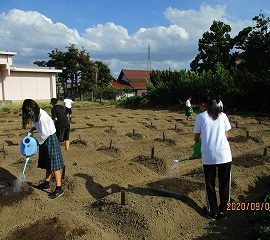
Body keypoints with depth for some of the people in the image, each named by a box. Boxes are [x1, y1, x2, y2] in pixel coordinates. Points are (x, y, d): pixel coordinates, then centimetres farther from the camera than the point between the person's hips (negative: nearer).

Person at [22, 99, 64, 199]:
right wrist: (32, 129, 1)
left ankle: (59, 189, 0)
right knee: (47, 164, 20)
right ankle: (47, 183, 35)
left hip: (50, 140, -9)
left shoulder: (42, 117, -26)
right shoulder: (37, 114, 3)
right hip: (45, 140, 9)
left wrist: (38, 142, -7)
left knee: (54, 164, -5)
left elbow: (45, 134, -22)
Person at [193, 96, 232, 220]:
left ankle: (213, 211, 23)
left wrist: (197, 140, 32)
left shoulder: (200, 117, 2)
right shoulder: (222, 115, 9)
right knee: (224, 184, 15)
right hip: (224, 154, 2)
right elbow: (226, 135, 11)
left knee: (210, 184, 13)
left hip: (209, 155, -2)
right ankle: (223, 211, 24)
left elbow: (196, 137, 10)